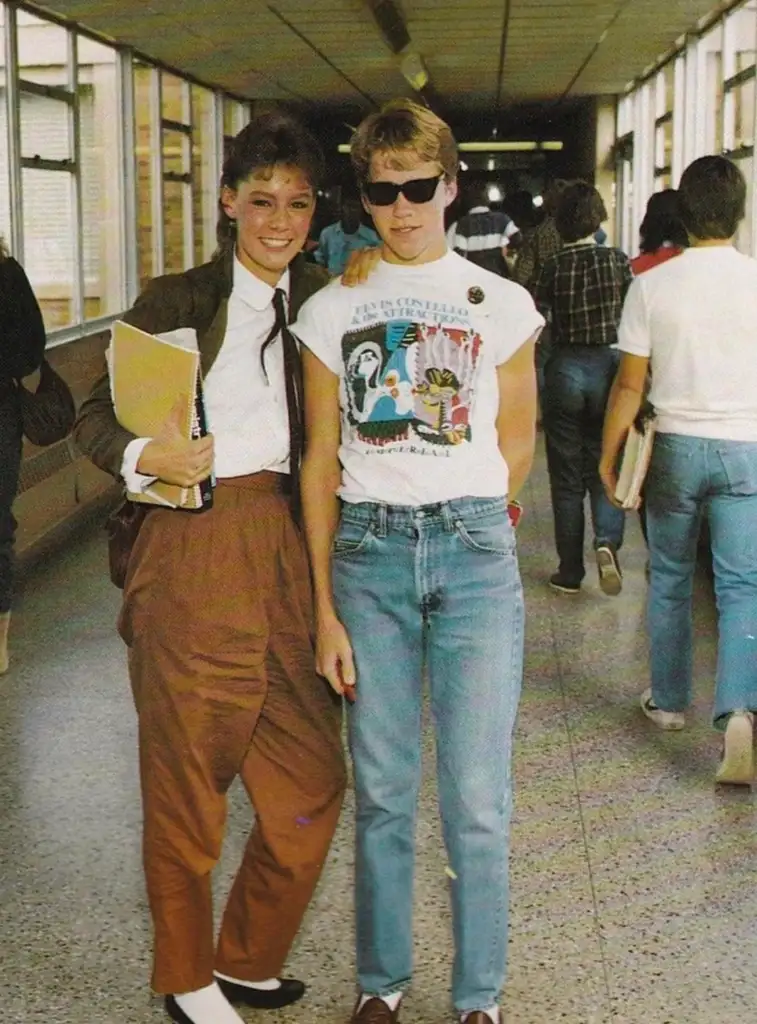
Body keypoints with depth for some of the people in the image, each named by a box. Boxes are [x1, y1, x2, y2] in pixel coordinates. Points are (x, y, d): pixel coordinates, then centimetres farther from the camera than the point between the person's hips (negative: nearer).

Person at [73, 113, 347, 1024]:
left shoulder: (320, 301, 12)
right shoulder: (176, 302, -1)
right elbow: (94, 416, -2)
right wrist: (144, 458, -18)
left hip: (285, 545, 5)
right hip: (193, 554, -4)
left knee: (312, 776, 6)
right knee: (188, 774, 6)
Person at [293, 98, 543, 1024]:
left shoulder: (501, 305, 3)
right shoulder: (330, 310, 5)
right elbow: (321, 462, 4)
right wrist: (325, 608, 0)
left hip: (475, 549, -1)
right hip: (366, 552, 1)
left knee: (476, 801, 2)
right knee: (381, 792, 9)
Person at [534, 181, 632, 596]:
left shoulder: (553, 266, -5)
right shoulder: (618, 261, -3)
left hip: (565, 368, -1)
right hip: (609, 364, 1)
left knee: (566, 475, 8)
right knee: (603, 467, 13)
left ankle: (570, 570, 11)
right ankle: (607, 542, -13)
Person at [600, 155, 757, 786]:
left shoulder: (653, 285, -6)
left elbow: (630, 385, -3)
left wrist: (610, 454, 9)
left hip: (676, 446, 1)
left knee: (670, 579, 16)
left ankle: (669, 701, 27)